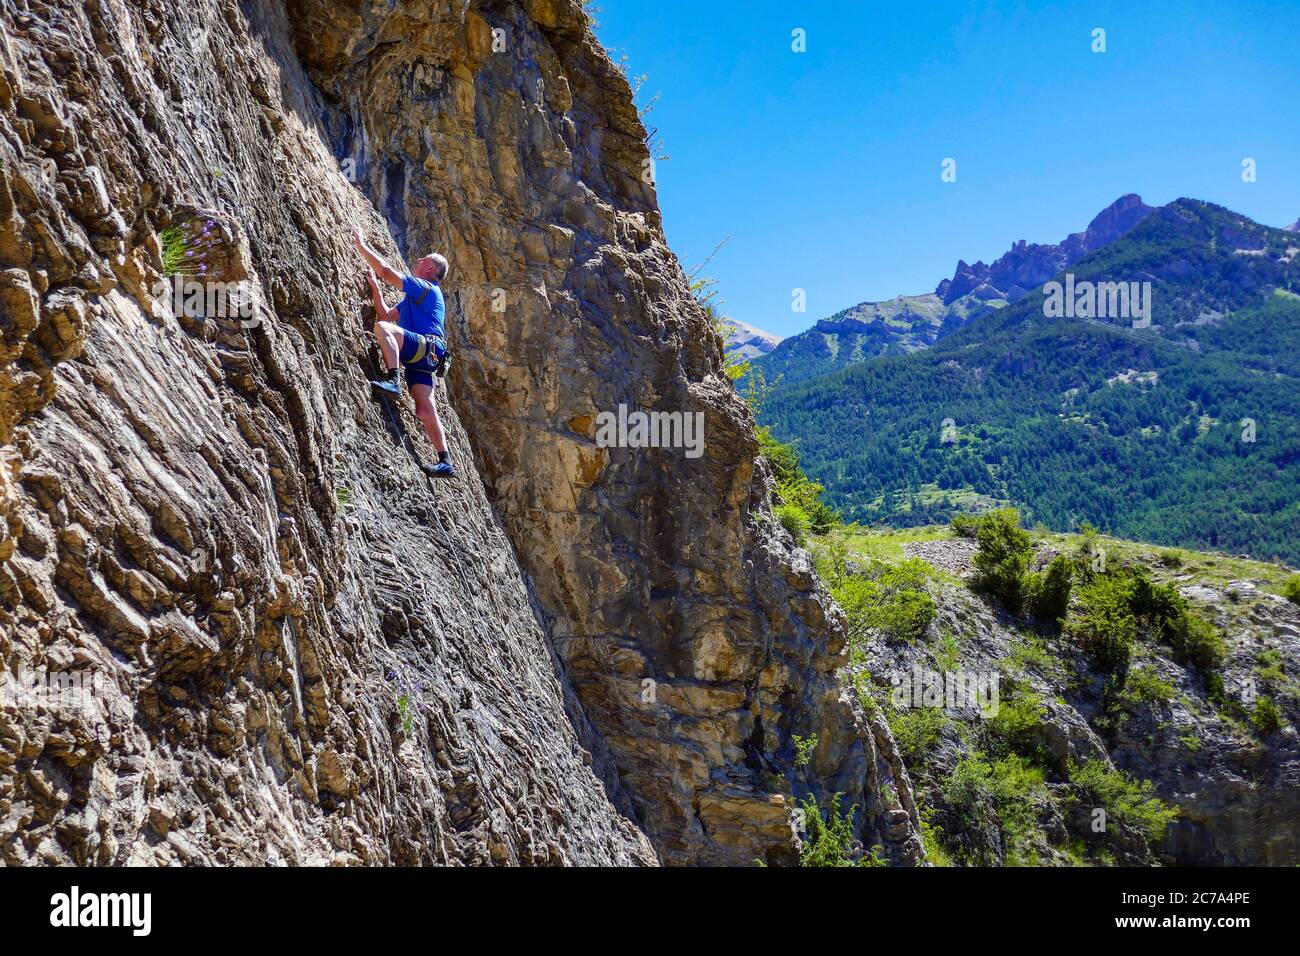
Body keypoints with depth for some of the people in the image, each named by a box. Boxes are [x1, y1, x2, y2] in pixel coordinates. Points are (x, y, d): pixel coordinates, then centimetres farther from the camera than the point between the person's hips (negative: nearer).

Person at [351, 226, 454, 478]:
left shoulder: (426, 287, 4)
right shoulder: (414, 295, 34)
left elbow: (386, 271, -2)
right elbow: (387, 314, 30)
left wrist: (361, 245, 6)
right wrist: (374, 286, 27)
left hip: (427, 346, -9)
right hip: (420, 355, 9)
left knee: (382, 327, -28)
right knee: (425, 410, -1)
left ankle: (393, 379, -39)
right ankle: (445, 462, -5)